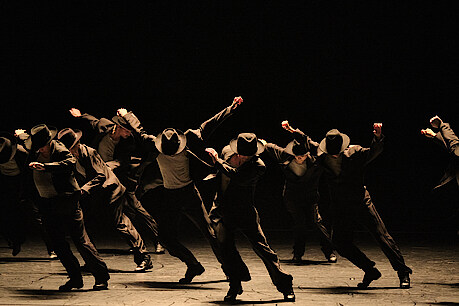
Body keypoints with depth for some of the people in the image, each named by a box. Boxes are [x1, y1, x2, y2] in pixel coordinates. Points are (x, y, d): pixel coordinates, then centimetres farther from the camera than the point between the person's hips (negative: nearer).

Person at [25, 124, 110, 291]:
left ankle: (102, 278, -2)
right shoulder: (35, 151, 5)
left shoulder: (60, 151, -16)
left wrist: (44, 166, -49)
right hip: (47, 203, 7)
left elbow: (70, 163, -42)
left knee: (80, 240, -8)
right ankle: (75, 278, 18)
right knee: (57, 243, 8)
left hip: (66, 201, -7)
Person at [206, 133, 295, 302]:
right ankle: (235, 285, -4)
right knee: (226, 245, -17)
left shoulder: (258, 166, -14)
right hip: (222, 211, 3)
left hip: (245, 213, -3)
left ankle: (285, 286, 1)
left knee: (261, 246, -8)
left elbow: (239, 178, -32)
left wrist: (217, 161, -27)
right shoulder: (227, 152, -1)